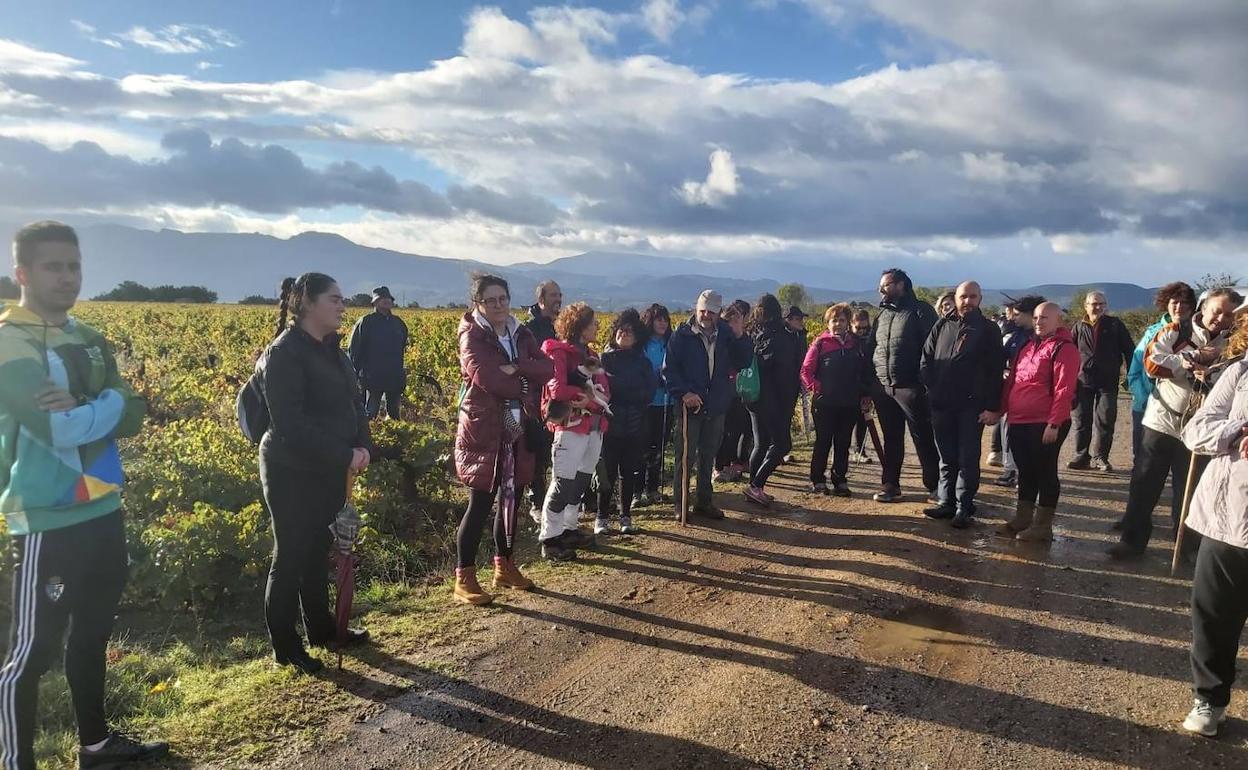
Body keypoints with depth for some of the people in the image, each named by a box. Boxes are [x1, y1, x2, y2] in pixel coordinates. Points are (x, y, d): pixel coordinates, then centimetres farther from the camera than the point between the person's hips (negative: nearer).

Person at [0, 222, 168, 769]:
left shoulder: (89, 341, 10)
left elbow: (133, 417, 2)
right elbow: (58, 429, -25)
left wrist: (80, 409, -16)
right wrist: (107, 404, -8)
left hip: (103, 511, 8)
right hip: (46, 522, -8)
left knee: (93, 633, 20)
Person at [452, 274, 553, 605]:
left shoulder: (521, 334, 10)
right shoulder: (472, 336, -7)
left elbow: (547, 369, -3)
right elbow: (485, 376, -22)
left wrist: (515, 367, -19)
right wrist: (523, 387, -11)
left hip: (519, 431, 6)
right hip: (483, 430, -6)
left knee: (511, 501, 14)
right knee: (480, 505, -2)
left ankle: (504, 566, 29)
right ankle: (463, 579, 7)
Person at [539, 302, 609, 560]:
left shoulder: (591, 356, 17)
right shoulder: (559, 352, -8)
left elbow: (604, 391, 6)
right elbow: (557, 389, -21)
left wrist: (590, 398, -15)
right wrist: (586, 394, -8)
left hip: (594, 427, 8)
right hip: (571, 427, -8)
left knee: (582, 481, 14)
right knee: (563, 483, -6)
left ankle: (569, 529, 27)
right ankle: (549, 539, 2)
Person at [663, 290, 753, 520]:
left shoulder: (726, 334, 6)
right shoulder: (682, 335, -4)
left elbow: (744, 363, 3)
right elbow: (669, 369, -7)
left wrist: (740, 338, -11)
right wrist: (683, 392, -20)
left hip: (716, 406, 4)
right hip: (690, 405, -4)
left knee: (707, 457, 13)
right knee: (686, 458, 0)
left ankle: (705, 501, 24)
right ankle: (681, 505, 9)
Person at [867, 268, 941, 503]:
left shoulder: (920, 311, -3)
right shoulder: (882, 315, 16)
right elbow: (870, 350, 17)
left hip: (911, 387, -6)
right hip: (884, 387, 6)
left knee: (923, 439, 0)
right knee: (891, 439, 12)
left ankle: (934, 487, 7)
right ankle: (890, 485, 19)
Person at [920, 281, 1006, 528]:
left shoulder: (989, 330, 0)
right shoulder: (942, 326, 9)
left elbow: (995, 371, -4)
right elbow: (926, 360, 11)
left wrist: (992, 407, -10)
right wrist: (931, 389, 0)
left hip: (972, 406, -3)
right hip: (941, 405, 3)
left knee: (968, 459, 0)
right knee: (947, 458, 10)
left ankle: (964, 507, 6)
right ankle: (946, 502, 19)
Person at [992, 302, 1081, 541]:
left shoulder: (1064, 348, -8)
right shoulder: (1028, 346, 17)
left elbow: (1064, 390, -16)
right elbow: (1012, 380, 20)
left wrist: (1054, 424, -20)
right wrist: (1001, 410, 15)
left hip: (1045, 424, -7)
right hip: (1019, 422, 7)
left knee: (1044, 472, 1)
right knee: (1025, 471, 14)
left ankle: (1043, 525, 9)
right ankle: (1021, 519, 23)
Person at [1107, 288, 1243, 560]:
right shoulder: (1176, 332, 0)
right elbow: (1152, 362, -13)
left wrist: (1209, 379, -20)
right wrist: (1192, 359, -13)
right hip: (1161, 421, -1)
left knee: (1188, 492, 8)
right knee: (1144, 486, 3)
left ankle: (1186, 547, 21)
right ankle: (1132, 540, 12)